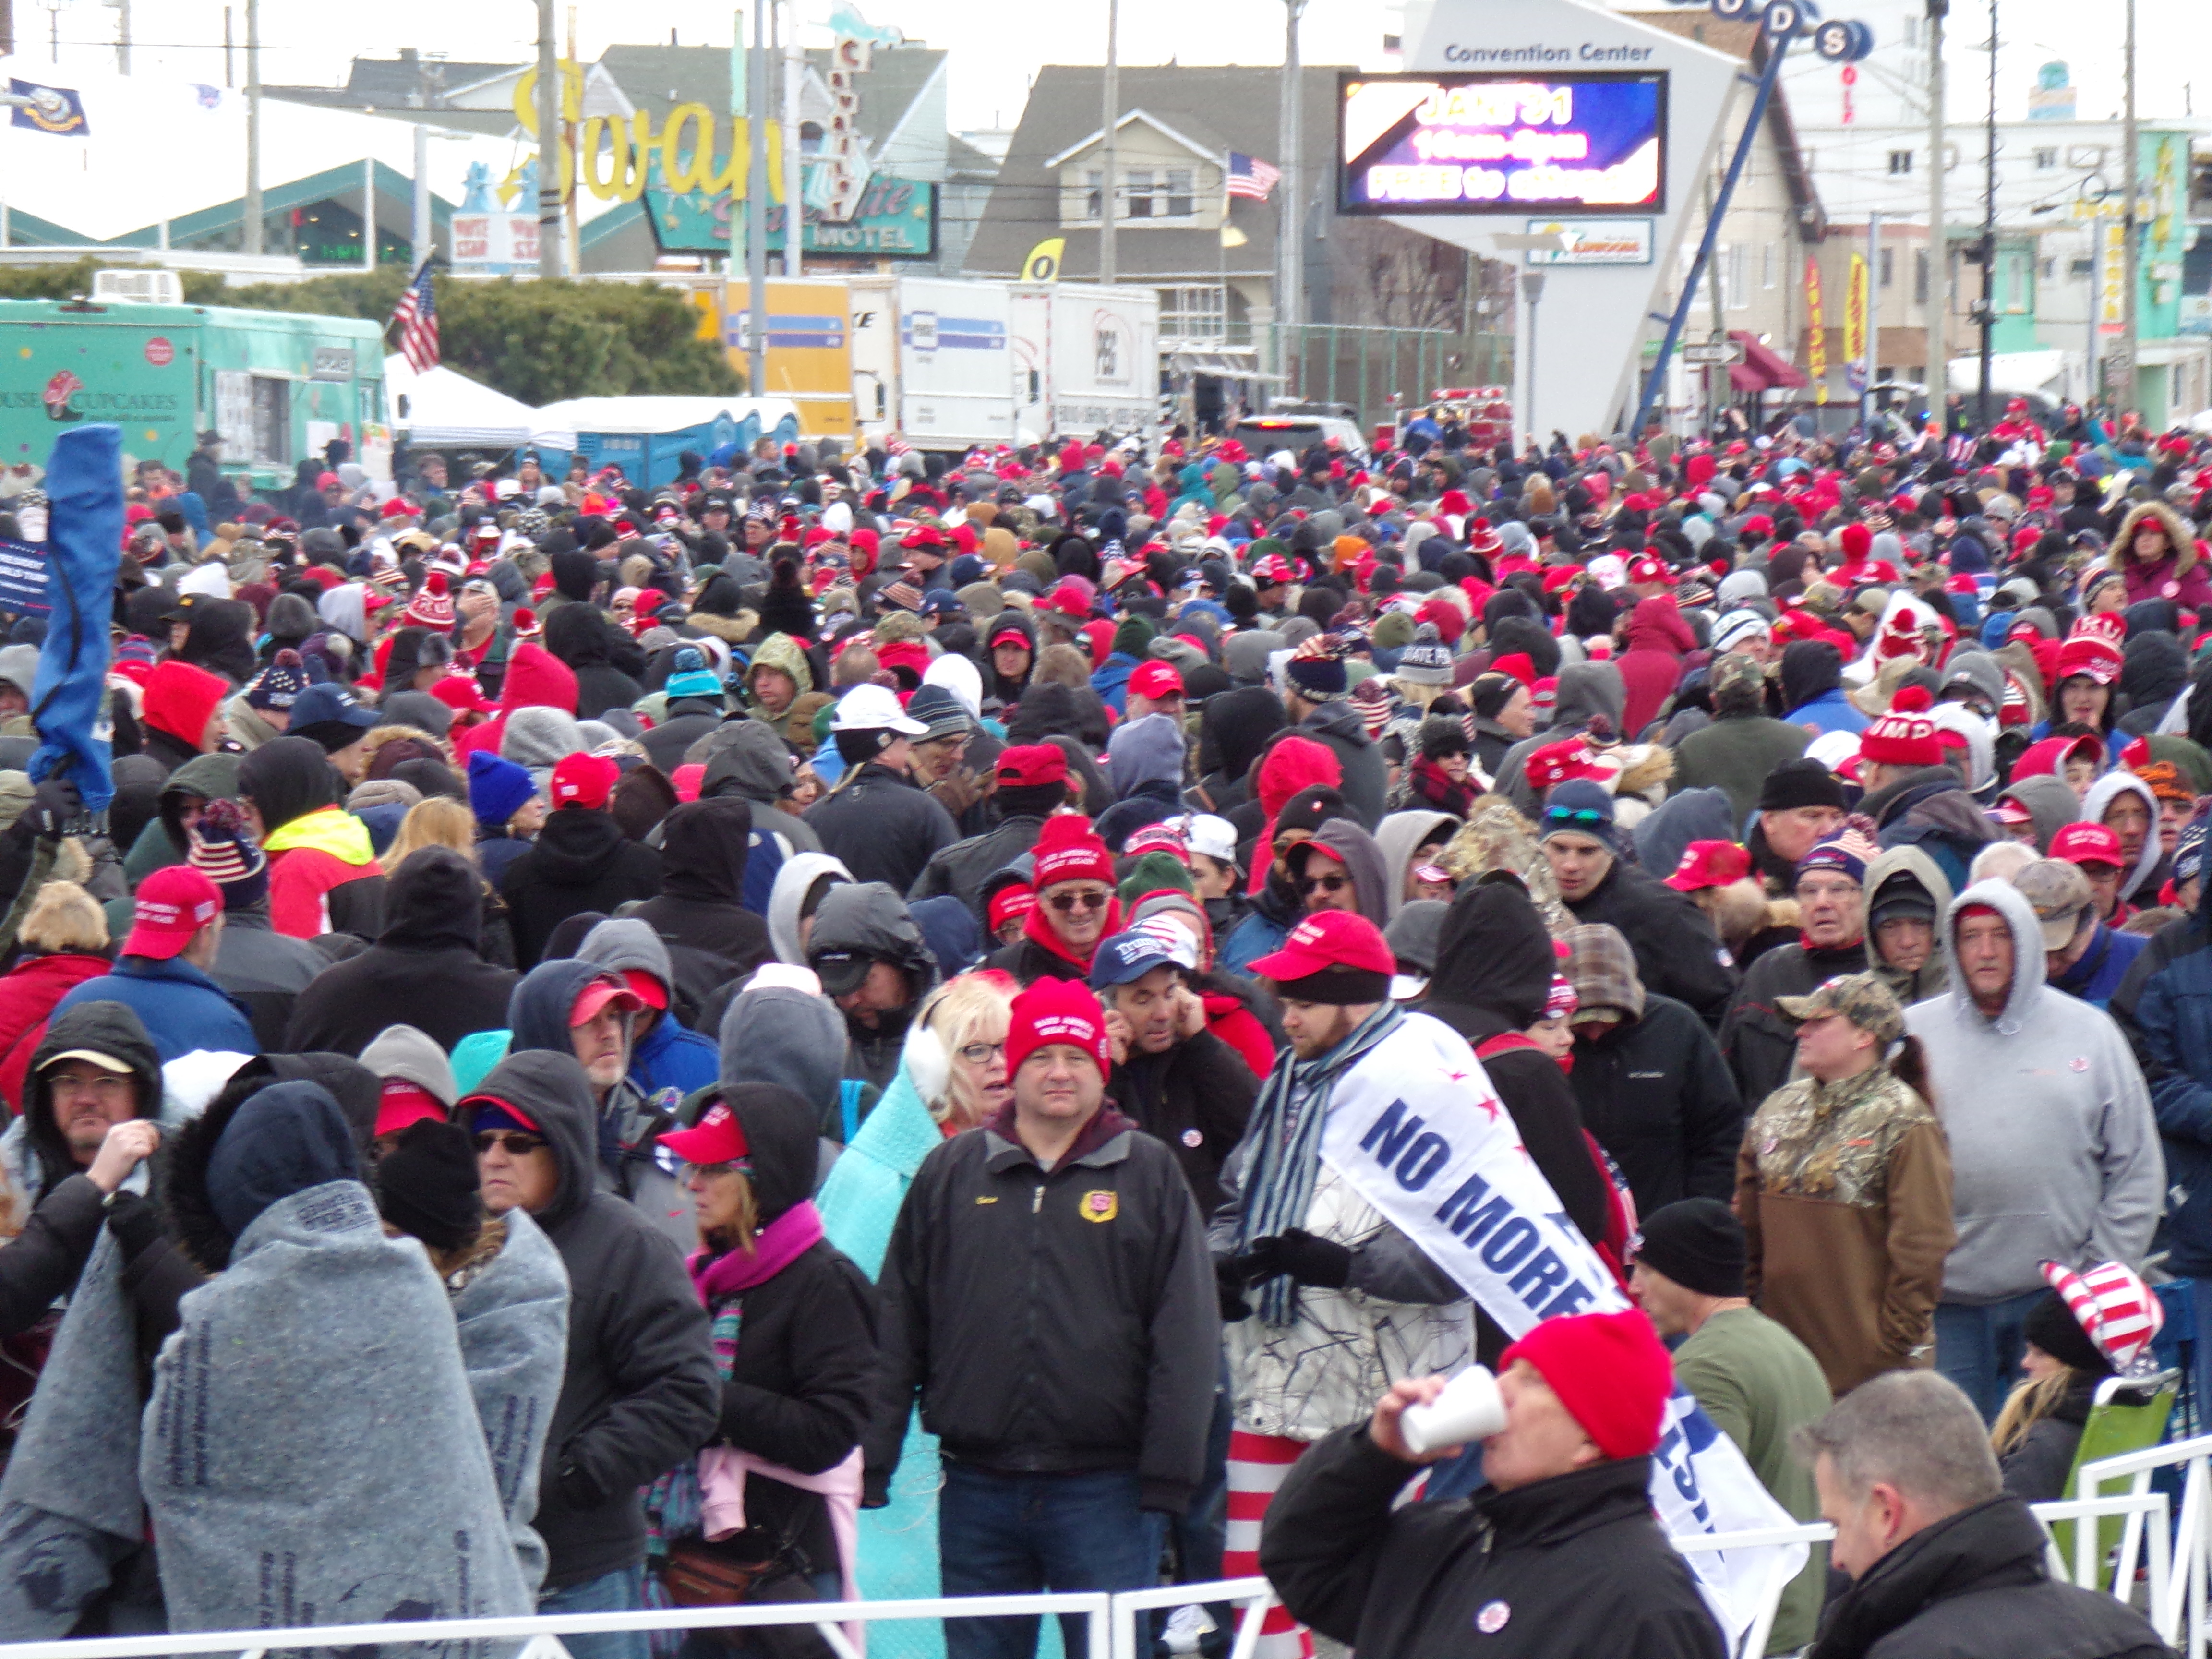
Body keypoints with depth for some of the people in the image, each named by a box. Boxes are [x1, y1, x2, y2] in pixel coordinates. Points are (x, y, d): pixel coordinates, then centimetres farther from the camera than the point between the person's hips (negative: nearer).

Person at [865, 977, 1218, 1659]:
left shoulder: (1150, 1174, 4)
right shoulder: (950, 1173, 9)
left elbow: (1185, 1335, 0)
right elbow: (898, 1327, 10)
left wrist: (1168, 1472, -6)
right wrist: (872, 1461, 4)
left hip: (1103, 1492, -2)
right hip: (977, 1490, 2)